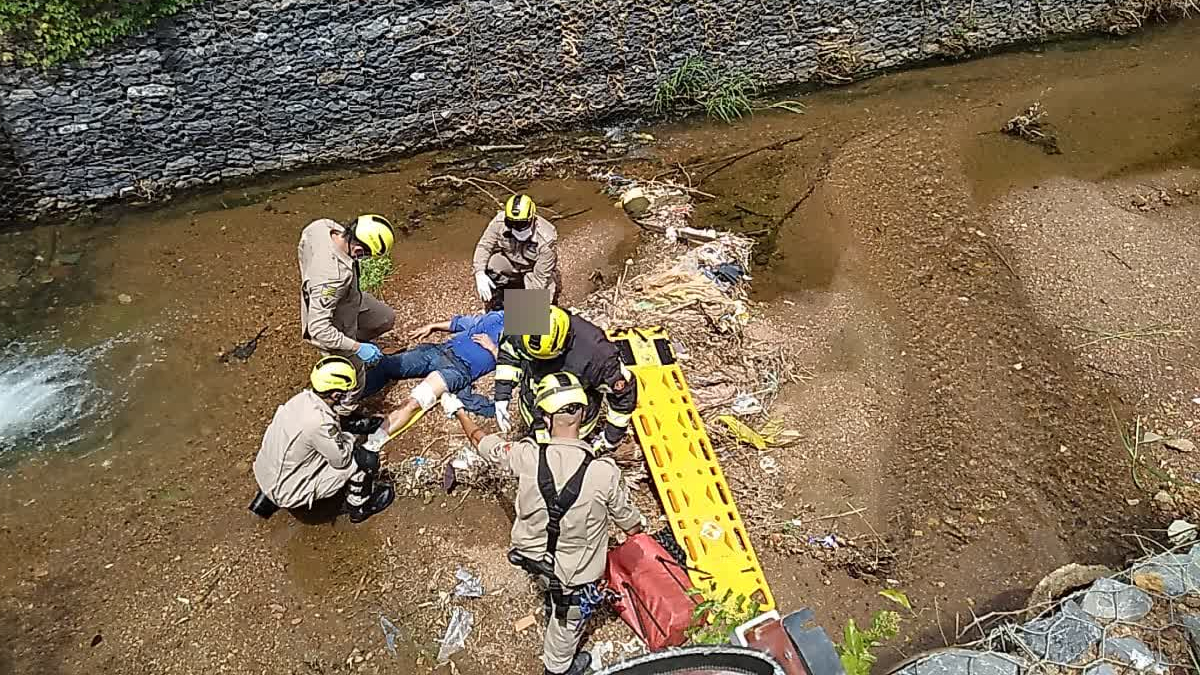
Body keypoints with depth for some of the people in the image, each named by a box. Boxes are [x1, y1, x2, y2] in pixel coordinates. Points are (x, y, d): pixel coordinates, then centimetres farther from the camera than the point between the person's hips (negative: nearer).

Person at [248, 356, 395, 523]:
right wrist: (349, 438, -2)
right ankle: (359, 507, 17)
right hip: (288, 493, -8)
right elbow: (341, 460, -17)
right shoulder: (319, 423, -31)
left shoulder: (302, 398, -8)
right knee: (367, 459, -12)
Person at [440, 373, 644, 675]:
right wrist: (641, 524, 10)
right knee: (568, 620, 28)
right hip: (574, 574, -3)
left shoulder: (527, 456, -27)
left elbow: (483, 442, -6)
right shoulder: (604, 472, -33)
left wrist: (457, 411, 13)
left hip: (532, 556, 3)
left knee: (555, 599, 37)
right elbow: (631, 526, -16)